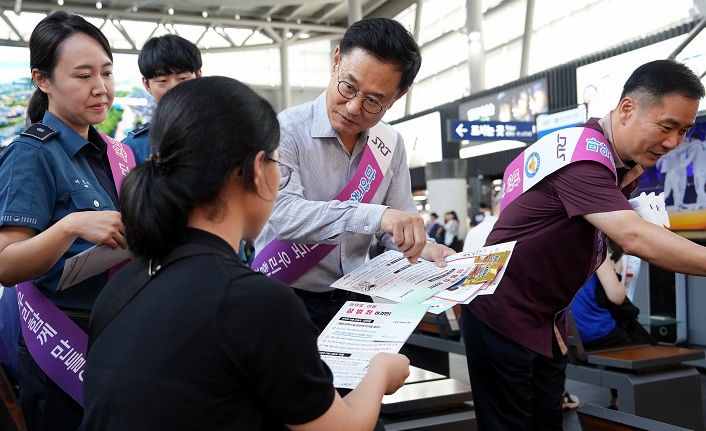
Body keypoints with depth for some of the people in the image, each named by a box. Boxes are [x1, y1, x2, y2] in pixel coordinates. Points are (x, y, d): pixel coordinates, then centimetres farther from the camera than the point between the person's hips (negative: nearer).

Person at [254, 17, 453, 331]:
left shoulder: (390, 144, 6)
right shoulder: (285, 131, -12)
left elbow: (400, 219, 10)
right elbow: (283, 214, -27)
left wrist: (421, 247, -13)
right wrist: (374, 216, -37)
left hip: (354, 301, 6)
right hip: (285, 302, -5)